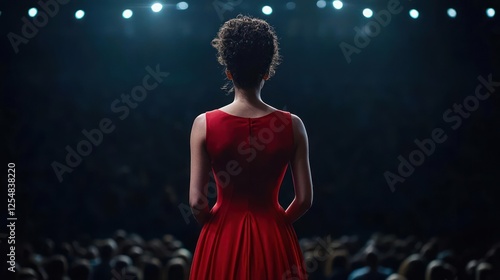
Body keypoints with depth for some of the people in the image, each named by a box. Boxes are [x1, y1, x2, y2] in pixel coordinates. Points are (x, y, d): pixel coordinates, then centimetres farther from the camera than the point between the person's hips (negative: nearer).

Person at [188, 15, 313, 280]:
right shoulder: (292, 125, -7)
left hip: (222, 239, 0)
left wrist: (216, 226, 9)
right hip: (274, 240, 1)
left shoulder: (204, 124, -9)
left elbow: (197, 202, -10)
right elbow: (304, 199, -5)